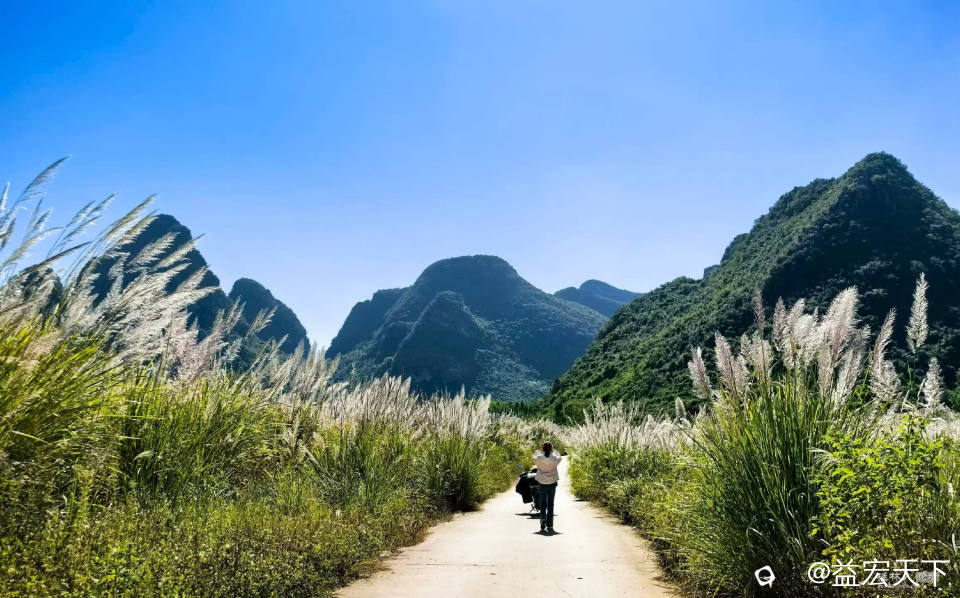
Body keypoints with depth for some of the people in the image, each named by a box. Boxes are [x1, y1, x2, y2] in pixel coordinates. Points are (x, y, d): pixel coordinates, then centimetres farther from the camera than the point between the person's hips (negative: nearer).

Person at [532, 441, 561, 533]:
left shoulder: (539, 458, -11)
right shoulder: (554, 458, -11)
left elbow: (534, 459, 11)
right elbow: (559, 457, 12)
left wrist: (539, 450, 13)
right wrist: (553, 450, 14)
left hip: (542, 483, 0)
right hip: (552, 483, 0)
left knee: (542, 503, 11)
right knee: (550, 504, 7)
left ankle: (543, 517, -14)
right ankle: (549, 525, 8)